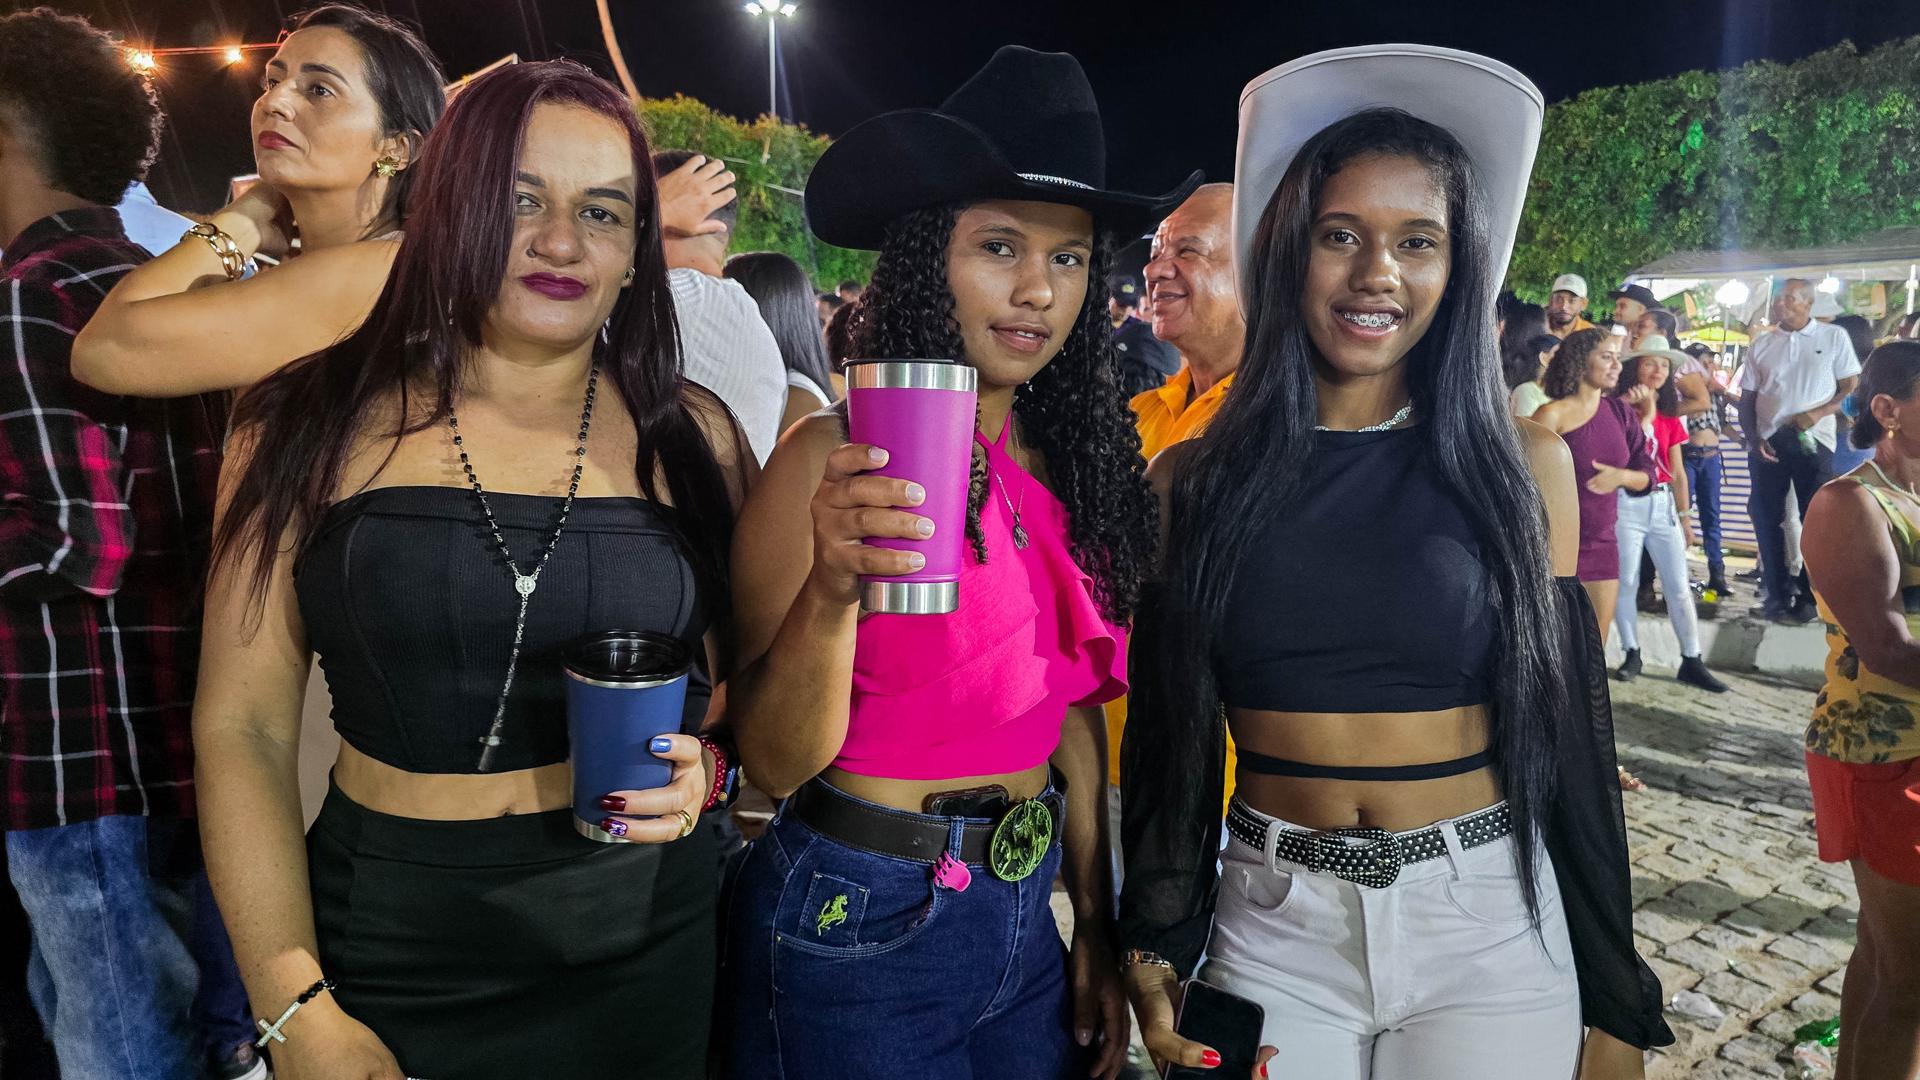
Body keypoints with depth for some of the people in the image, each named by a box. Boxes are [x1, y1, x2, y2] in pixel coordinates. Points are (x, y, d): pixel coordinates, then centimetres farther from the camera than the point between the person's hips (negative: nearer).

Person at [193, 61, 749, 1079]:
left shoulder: (693, 436, -2)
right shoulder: (313, 425, -4)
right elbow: (244, 727, -4)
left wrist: (706, 769, -15)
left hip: (645, 945, 2)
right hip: (390, 948, -1)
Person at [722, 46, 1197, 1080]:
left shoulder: (1068, 460, 0)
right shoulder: (837, 453, -16)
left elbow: (1072, 704, 8)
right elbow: (776, 760, -17)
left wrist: (1095, 925, 10)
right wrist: (832, 587, -34)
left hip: (1026, 918, 6)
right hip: (859, 924, -5)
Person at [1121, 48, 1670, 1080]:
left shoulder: (1523, 467, -3)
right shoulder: (1192, 482, -3)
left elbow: (1569, 733, 0)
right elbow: (1164, 733, 2)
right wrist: (1153, 952, 1)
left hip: (1488, 929, 0)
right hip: (1271, 929, 1)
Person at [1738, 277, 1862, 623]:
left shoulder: (1834, 337, 3)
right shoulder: (1761, 344, 9)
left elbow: (1852, 387, 2)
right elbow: (1747, 399, 9)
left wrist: (1818, 413, -15)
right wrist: (1753, 439, -4)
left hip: (1813, 441, -2)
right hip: (1768, 442, 2)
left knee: (1816, 520, 2)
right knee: (1767, 519, 3)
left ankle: (1808, 596, 11)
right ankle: (1776, 595, 12)